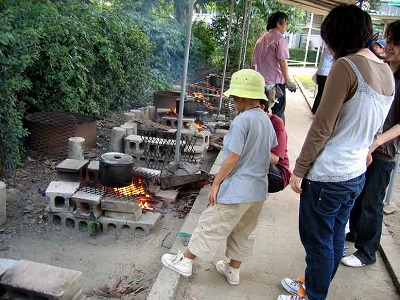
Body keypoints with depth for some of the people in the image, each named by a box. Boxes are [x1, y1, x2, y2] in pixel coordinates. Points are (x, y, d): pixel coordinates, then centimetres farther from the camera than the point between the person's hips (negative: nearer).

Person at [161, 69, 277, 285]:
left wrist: (216, 182, -11)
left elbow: (232, 158, -20)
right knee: (242, 233, 19)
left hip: (236, 190, -8)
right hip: (259, 190, 8)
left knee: (210, 226, 7)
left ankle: (185, 262, 22)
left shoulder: (241, 120, -19)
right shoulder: (267, 121, 6)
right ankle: (233, 271, 34)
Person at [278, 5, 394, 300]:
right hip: (356, 175, 9)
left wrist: (299, 170, -10)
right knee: (335, 237, 21)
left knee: (318, 241, 9)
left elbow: (321, 128, -18)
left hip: (328, 176, -9)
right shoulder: (387, 72, 7)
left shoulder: (346, 66, -18)